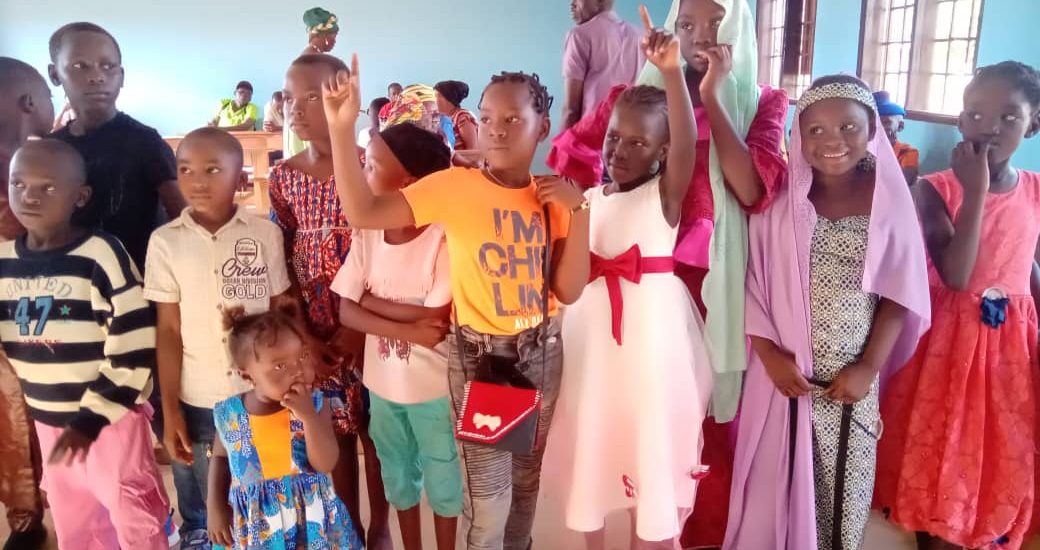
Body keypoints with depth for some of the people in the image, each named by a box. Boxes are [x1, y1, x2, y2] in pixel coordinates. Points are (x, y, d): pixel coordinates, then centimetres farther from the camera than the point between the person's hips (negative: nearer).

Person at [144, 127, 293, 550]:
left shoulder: (266, 234, -5)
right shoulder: (165, 242, -5)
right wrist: (170, 410, -2)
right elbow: (169, 330, -2)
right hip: (196, 401, 0)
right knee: (201, 512, 16)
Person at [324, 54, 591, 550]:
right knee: (488, 498, 3)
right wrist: (342, 129, -27)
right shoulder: (454, 187, -12)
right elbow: (362, 212, -19)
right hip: (479, 354, -4)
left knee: (527, 479, 22)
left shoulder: (552, 197, -2)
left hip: (542, 352, 4)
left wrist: (579, 209, -14)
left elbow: (568, 291, -7)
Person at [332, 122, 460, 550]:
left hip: (434, 386, -4)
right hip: (383, 383, 5)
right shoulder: (366, 234, -5)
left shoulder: (442, 237, -20)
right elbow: (347, 312, -9)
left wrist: (371, 298, -16)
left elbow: (437, 319, -25)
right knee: (398, 475, 22)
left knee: (442, 477, 15)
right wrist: (408, 330, -23)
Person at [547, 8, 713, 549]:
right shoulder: (588, 197, 5)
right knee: (593, 442, 17)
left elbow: (687, 147, -28)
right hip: (591, 333, 5)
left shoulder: (664, 195, -9)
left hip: (651, 331, -4)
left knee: (650, 443, 8)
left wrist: (672, 73, -41)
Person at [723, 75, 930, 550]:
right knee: (780, 475, 10)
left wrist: (869, 368, -5)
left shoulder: (889, 201, -3)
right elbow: (752, 285, -3)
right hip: (786, 371, 0)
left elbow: (899, 297, 0)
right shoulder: (779, 200, -4)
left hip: (853, 377, 1)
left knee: (844, 479, 12)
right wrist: (770, 355, -10)